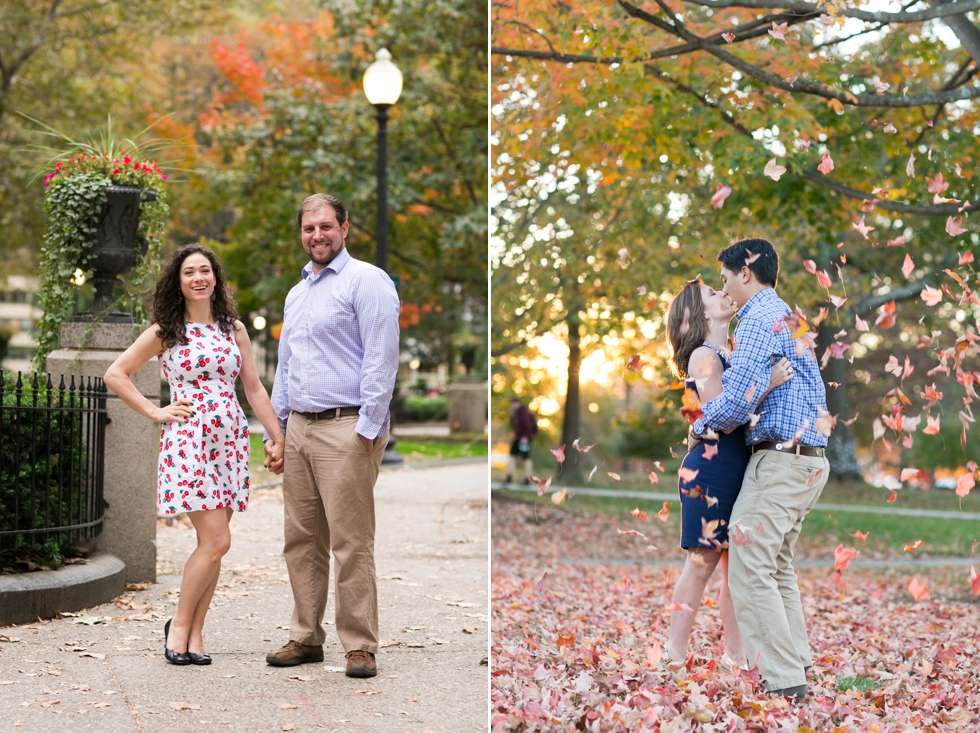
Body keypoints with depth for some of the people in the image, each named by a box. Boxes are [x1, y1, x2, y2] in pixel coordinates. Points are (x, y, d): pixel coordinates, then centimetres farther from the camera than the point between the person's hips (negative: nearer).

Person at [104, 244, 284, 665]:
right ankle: (179, 626, 3)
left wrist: (277, 436, 8)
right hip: (188, 439, -4)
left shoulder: (233, 328, 13)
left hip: (229, 440, 4)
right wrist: (155, 412, -1)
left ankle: (194, 633, 10)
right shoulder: (165, 332, 2)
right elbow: (116, 375, 4)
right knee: (216, 540, -13)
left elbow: (253, 388, 14)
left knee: (212, 542, 3)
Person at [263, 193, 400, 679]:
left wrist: (368, 431, -17)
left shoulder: (365, 281, -5)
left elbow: (381, 360, -12)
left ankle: (360, 647, -1)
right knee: (302, 542, 10)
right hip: (299, 429, 8)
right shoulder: (296, 294, 21)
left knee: (351, 544, -6)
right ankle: (306, 638, 18)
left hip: (345, 428, -8)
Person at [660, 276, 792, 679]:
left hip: (738, 469, 8)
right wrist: (766, 384, -23)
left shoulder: (731, 354, 15)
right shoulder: (704, 357, -10)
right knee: (702, 563, -4)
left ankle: (735, 654, 14)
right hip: (711, 468, -8)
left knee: (736, 566, 9)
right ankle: (674, 657, 4)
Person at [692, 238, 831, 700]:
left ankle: (782, 681, -11)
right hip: (809, 459, 10)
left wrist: (702, 423, -1)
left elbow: (737, 402, -20)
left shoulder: (760, 320, -12)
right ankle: (796, 661, 20)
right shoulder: (790, 318, 20)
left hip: (779, 461, -10)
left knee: (750, 568, -10)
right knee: (777, 566, 18)